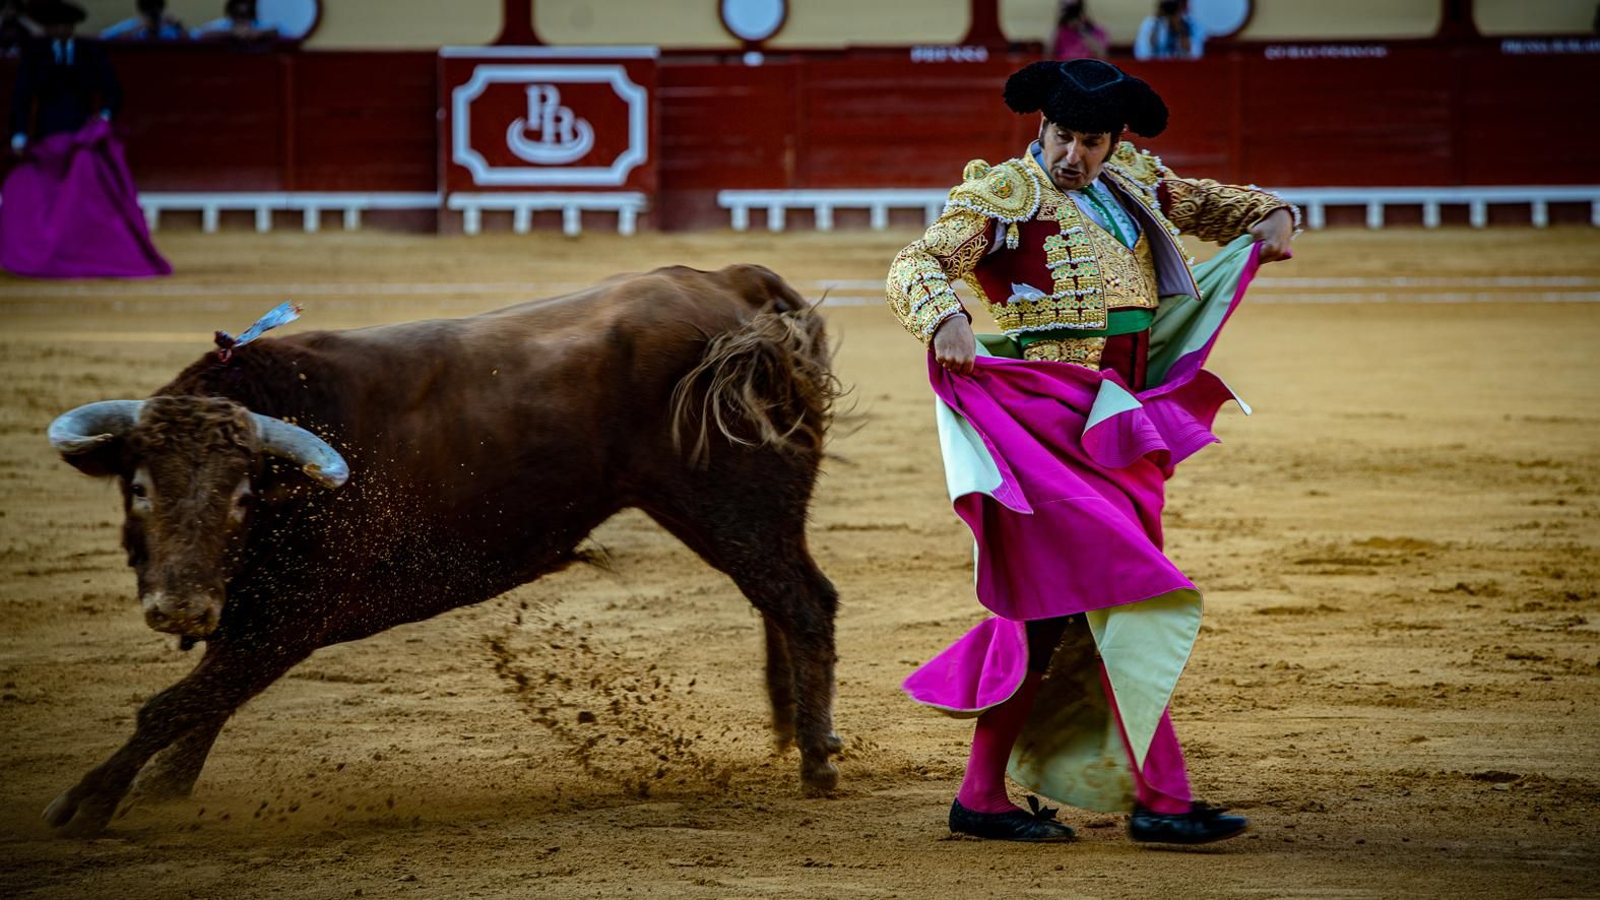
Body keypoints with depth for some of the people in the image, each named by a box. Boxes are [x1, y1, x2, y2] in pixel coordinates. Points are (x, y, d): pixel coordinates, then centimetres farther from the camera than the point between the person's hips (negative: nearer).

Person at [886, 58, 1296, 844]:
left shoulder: (1130, 181, 16)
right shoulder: (1006, 193, -5)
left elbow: (1204, 203, 31)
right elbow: (915, 266, -14)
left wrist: (1270, 216, 10)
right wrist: (945, 317, -35)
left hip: (1115, 425, 8)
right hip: (1046, 421, -8)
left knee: (1051, 613, 10)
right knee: (1129, 598, -14)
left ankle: (983, 797, 16)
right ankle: (1160, 799, -14)